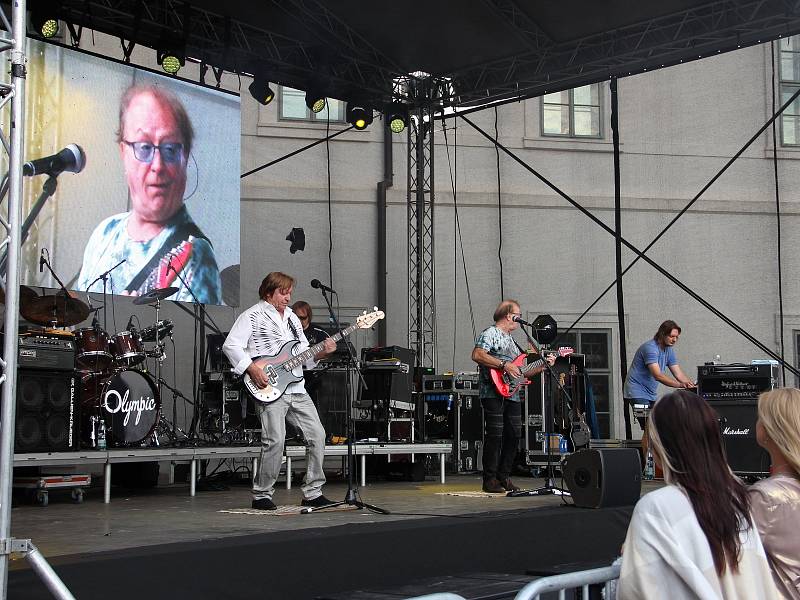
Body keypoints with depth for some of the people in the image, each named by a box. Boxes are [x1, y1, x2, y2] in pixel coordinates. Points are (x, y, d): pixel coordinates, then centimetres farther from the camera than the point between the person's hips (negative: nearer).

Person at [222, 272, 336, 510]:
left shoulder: (292, 317, 21)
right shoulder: (252, 316, -1)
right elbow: (230, 345, -11)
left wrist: (320, 353, 3)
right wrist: (252, 369, -19)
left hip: (296, 388, 7)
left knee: (317, 435, 3)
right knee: (275, 440, -15)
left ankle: (312, 492, 12)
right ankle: (261, 495, 1)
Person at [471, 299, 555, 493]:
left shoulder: (511, 340, 26)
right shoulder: (490, 333, -2)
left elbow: (520, 372, 26)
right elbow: (477, 355, -20)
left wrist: (542, 366, 15)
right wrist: (504, 364, -20)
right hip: (493, 393, -9)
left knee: (514, 434, 5)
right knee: (495, 434, -10)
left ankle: (503, 477, 14)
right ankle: (490, 480, -5)